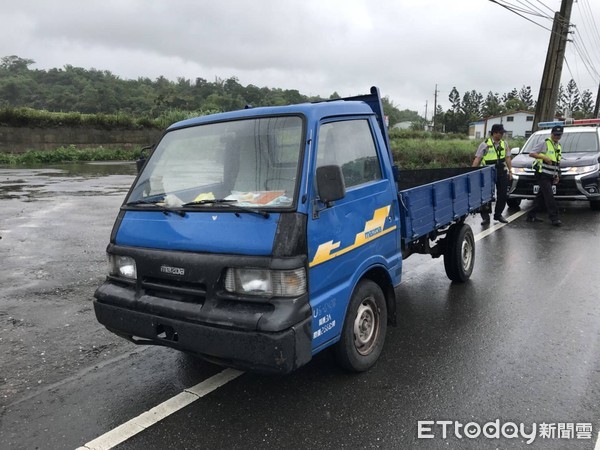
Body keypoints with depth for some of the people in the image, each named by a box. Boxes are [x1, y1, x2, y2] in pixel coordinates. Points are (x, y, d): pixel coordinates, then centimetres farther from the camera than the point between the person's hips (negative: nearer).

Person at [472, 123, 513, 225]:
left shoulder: (504, 143, 9)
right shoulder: (485, 144, -5)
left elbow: (507, 158, 13)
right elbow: (477, 159, -8)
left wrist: (510, 171, 10)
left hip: (502, 172, 5)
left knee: (502, 195, 7)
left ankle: (498, 214, 22)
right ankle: (485, 216, 7)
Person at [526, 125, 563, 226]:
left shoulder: (559, 147, 19)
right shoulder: (544, 143, -4)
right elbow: (531, 153, -9)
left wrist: (557, 175, 20)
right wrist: (544, 158, -19)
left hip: (550, 176, 8)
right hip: (542, 174, -8)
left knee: (541, 196, 9)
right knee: (549, 196, -13)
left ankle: (531, 215, 15)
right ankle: (554, 218, -14)